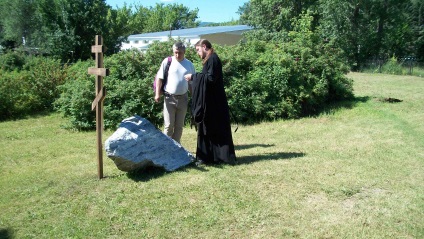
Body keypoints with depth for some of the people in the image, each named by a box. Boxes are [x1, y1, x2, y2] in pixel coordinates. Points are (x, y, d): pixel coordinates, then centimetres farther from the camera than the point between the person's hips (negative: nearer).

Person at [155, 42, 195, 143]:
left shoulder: (189, 64, 6)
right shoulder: (167, 61, -2)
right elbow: (160, 78, -1)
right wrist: (157, 94, -8)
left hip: (183, 98, 3)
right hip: (169, 98, -3)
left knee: (179, 125, 10)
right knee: (169, 125, -2)